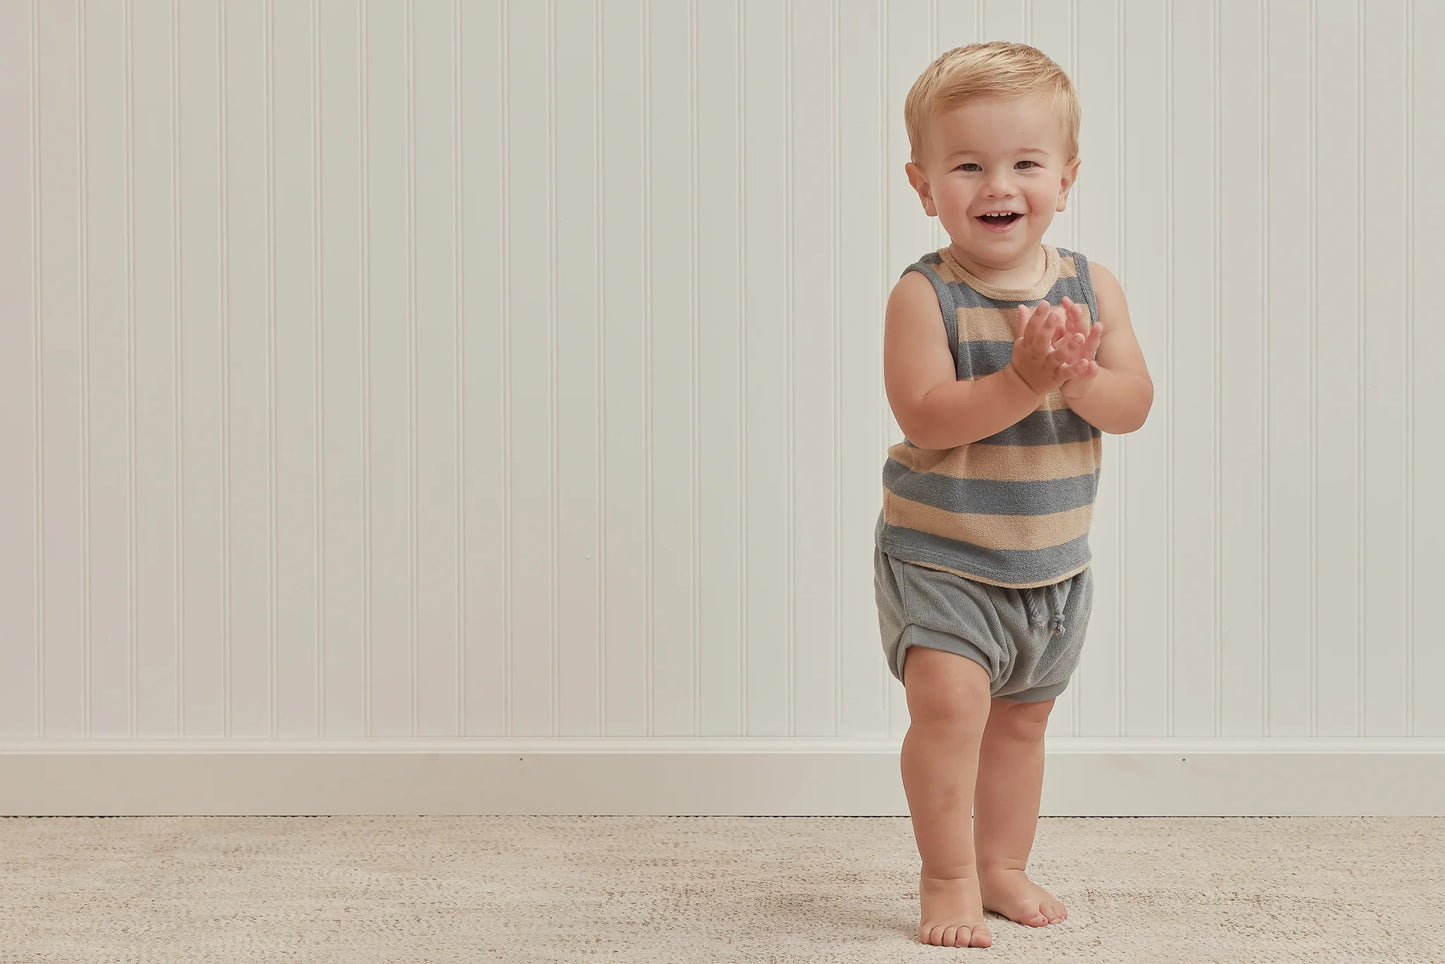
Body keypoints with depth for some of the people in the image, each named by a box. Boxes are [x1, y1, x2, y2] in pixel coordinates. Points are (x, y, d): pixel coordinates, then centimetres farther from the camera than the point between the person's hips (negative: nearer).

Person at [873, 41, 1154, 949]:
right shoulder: (925, 294, -15)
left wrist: (1080, 376, -28)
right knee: (949, 697, -20)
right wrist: (1023, 380, -35)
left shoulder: (1092, 286, -2)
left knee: (1023, 715, 16)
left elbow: (1135, 403, -7)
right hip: (939, 557, -5)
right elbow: (925, 416, -25)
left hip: (1054, 562, 5)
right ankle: (948, 877, -5)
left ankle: (1004, 867, 33)